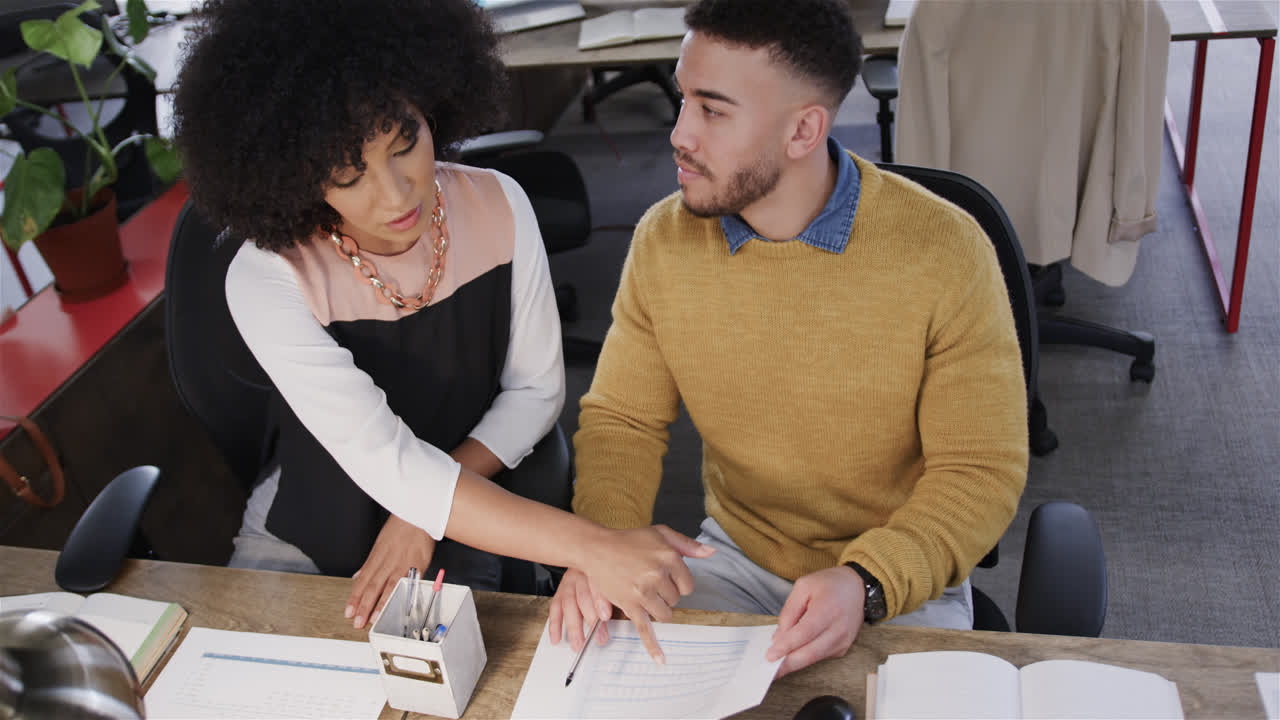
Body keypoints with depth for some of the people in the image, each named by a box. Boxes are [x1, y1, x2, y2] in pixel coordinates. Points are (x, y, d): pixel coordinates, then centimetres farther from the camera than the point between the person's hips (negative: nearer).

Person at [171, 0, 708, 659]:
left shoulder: (498, 206, -16)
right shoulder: (265, 281, -26)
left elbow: (536, 389, -6)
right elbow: (389, 468, -33)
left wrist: (423, 510, -18)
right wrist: (591, 547, -41)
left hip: (455, 536, 1)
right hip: (301, 537, -1)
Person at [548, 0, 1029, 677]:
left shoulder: (945, 251, -20)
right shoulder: (662, 240, -8)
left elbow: (982, 470, -15)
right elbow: (621, 419, -1)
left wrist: (868, 582, -32)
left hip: (902, 579, -2)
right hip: (733, 556, 2)